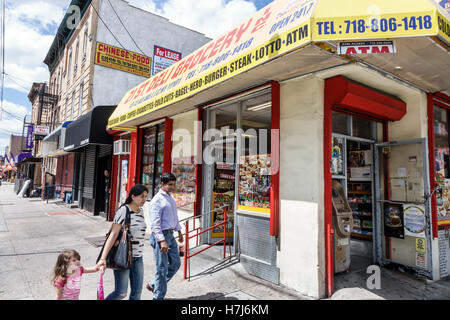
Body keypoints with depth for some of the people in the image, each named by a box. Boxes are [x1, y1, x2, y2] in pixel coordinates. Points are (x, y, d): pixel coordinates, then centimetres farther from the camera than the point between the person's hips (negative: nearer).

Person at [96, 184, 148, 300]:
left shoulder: (141, 211, 8)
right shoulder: (123, 210, -14)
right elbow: (113, 234, -19)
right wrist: (103, 258, -24)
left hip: (138, 257, 7)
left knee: (137, 292, 7)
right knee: (121, 293, -3)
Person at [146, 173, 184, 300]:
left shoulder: (171, 197, 11)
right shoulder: (157, 200, -16)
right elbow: (155, 223, -21)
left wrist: (179, 231, 21)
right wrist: (162, 241, -26)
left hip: (170, 234, 9)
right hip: (160, 236, -9)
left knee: (175, 263, 15)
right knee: (162, 268, 0)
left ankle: (153, 285, 30)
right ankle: (158, 296, 18)